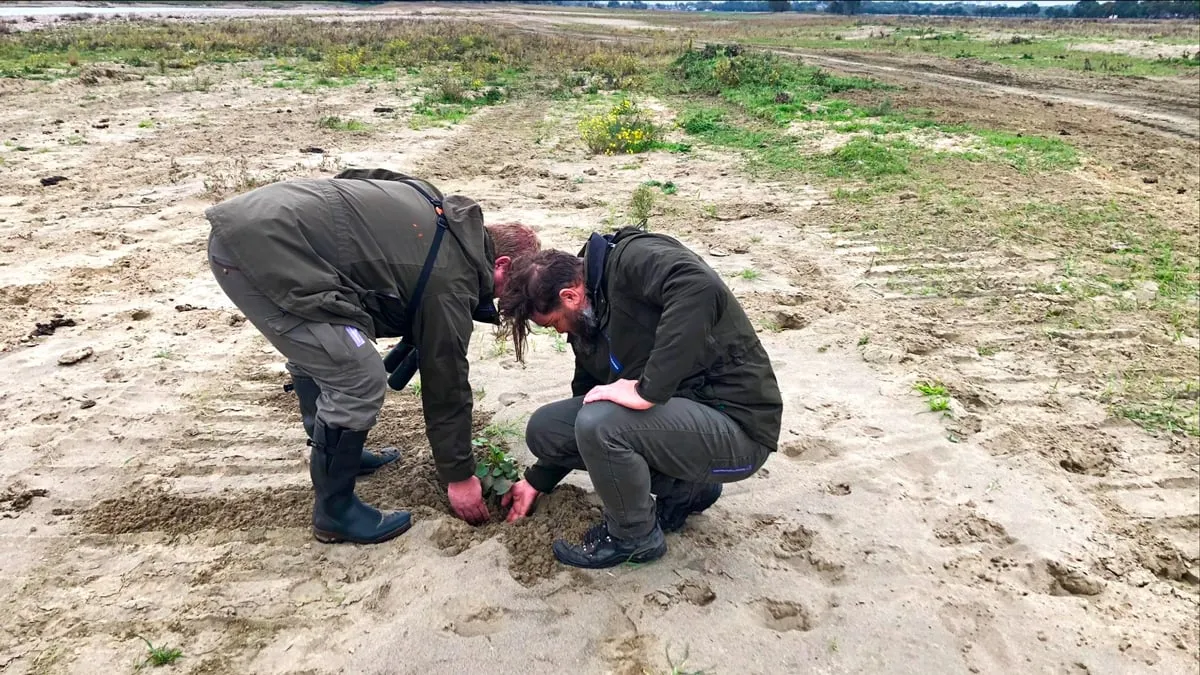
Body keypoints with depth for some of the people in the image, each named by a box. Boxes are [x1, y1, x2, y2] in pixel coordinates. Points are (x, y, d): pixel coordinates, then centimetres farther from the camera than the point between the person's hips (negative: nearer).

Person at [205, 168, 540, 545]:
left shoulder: (442, 212, 17)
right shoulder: (449, 279, -6)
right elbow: (445, 382, 1)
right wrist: (459, 477, 13)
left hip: (241, 222, 10)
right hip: (266, 252, -10)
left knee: (316, 350, 27)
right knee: (359, 382, -6)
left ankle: (331, 454, 44)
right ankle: (334, 513, 11)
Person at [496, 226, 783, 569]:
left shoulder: (633, 258, -18)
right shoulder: (587, 318, 8)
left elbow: (702, 288, -39)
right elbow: (586, 407, 19)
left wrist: (648, 390, -34)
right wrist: (537, 480, 22)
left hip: (737, 424, -9)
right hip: (675, 413, 9)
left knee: (599, 424, -30)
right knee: (544, 427, 4)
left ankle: (635, 536, 0)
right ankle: (683, 487, 10)